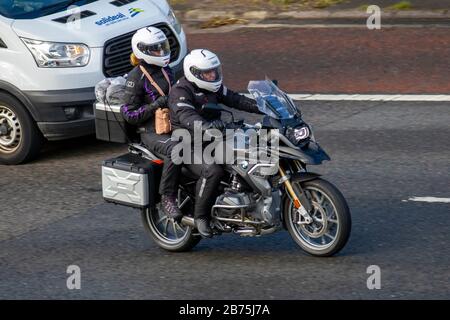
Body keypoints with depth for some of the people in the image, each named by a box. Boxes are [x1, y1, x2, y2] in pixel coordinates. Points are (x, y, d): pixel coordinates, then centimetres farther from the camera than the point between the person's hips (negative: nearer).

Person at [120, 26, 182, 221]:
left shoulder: (165, 71, 17)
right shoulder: (136, 77, -7)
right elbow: (128, 113, -11)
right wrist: (156, 105, -18)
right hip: (151, 133, -8)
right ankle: (167, 199, -28)